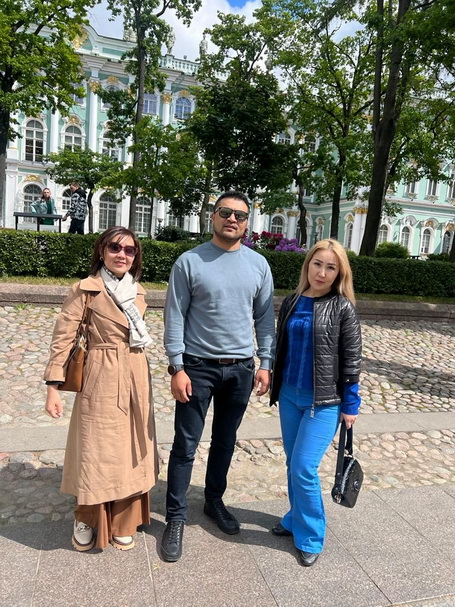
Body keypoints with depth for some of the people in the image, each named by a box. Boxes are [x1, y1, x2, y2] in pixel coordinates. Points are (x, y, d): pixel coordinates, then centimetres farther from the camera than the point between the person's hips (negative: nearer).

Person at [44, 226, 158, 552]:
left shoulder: (138, 292, 8)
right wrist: (53, 386, -13)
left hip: (136, 382, 5)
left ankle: (122, 523, 32)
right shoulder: (86, 290, -8)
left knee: (130, 452, 13)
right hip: (101, 381, -5)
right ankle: (87, 521, 32)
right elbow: (63, 338, -8)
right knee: (97, 452, 5)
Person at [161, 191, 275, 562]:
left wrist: (265, 364, 1)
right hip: (198, 366, -3)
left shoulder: (258, 264, 3)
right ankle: (176, 518, 22)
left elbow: (265, 318, 6)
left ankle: (215, 501, 38)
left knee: (225, 443, 17)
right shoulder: (189, 262, -6)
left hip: (240, 368, 3)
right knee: (186, 446, 5)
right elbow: (174, 319, -7)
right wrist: (177, 368, -12)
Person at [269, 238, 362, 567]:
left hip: (324, 402, -5)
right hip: (290, 396, 5)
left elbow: (351, 359, -8)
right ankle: (295, 519, 38)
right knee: (293, 463, 17)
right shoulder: (291, 303, 4)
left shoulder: (343, 308, -10)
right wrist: (276, 388, 15)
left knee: (304, 469, -6)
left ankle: (311, 537, 16)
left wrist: (351, 404, -6)